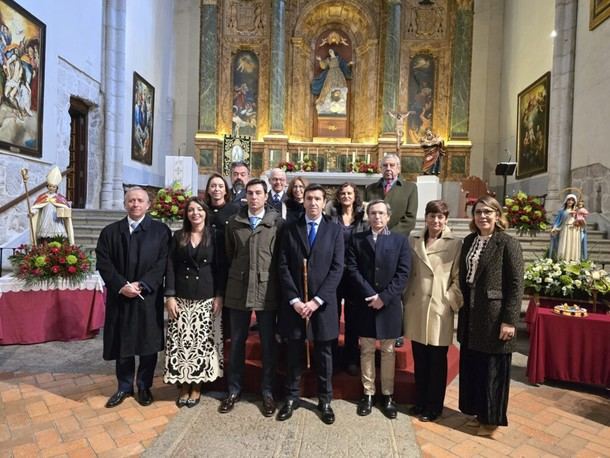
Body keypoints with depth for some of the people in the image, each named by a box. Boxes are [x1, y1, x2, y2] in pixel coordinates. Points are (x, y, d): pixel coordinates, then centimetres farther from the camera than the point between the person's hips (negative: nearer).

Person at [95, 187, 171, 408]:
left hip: (149, 298, -1)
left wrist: (141, 285, -15)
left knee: (149, 344, 7)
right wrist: (122, 285, -13)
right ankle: (124, 387, 29)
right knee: (122, 345, 11)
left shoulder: (161, 230, 0)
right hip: (120, 297, 2)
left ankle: (144, 387, 26)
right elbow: (104, 263, 0)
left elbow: (162, 263, -6)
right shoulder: (110, 232, 7)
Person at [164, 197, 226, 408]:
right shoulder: (178, 237, 7)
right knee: (180, 341, 1)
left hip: (206, 298, -1)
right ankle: (183, 385, 18)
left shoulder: (214, 237, 3)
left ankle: (197, 386, 18)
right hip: (181, 297, 2)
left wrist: (219, 296, -7)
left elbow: (220, 268, 1)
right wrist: (170, 295, -6)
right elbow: (170, 267, 3)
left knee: (202, 340, 1)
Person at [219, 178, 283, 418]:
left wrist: (278, 283, 0)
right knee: (237, 341, 13)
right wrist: (236, 274, 11)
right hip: (239, 289, 2)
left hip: (267, 289, -2)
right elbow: (229, 254, 13)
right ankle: (234, 389, 30)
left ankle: (267, 391, 26)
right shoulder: (234, 222, 5)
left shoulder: (277, 222, -2)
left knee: (268, 342, 9)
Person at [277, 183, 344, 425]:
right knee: (293, 352, 12)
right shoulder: (290, 230, 5)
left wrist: (317, 300, -12)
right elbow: (283, 267, 0)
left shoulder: (334, 230, 2)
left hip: (323, 303, -1)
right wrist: (294, 299, -10)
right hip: (294, 302, 1)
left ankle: (325, 400, 29)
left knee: (323, 353, 11)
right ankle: (291, 397, 30)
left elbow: (337, 268, -4)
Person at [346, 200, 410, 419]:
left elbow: (403, 273, -5)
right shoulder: (357, 239, 4)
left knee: (388, 351, 11)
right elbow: (352, 269, -4)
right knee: (366, 351, 10)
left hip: (390, 305, 0)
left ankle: (387, 395, 24)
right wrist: (370, 294, -14)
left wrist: (384, 297, -13)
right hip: (365, 304, 1)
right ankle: (368, 394, 23)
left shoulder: (400, 241, 3)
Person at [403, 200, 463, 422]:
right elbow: (407, 272, 9)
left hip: (440, 309, -3)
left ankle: (434, 406, 27)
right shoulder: (413, 240, 5)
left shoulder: (455, 244, -4)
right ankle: (420, 401, 33)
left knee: (437, 361, 10)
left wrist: (451, 302, -11)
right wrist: (406, 298, 5)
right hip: (416, 308, 3)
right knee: (419, 360, 15)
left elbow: (458, 278, -4)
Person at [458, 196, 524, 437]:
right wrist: (462, 311, 9)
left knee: (492, 369, 8)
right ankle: (479, 412, 35)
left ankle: (492, 419, 26)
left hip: (494, 317, -6)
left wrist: (509, 320, -15)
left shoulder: (508, 243, -10)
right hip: (470, 317, 6)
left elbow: (516, 285, -12)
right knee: (471, 367, 16)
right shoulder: (469, 241, 8)